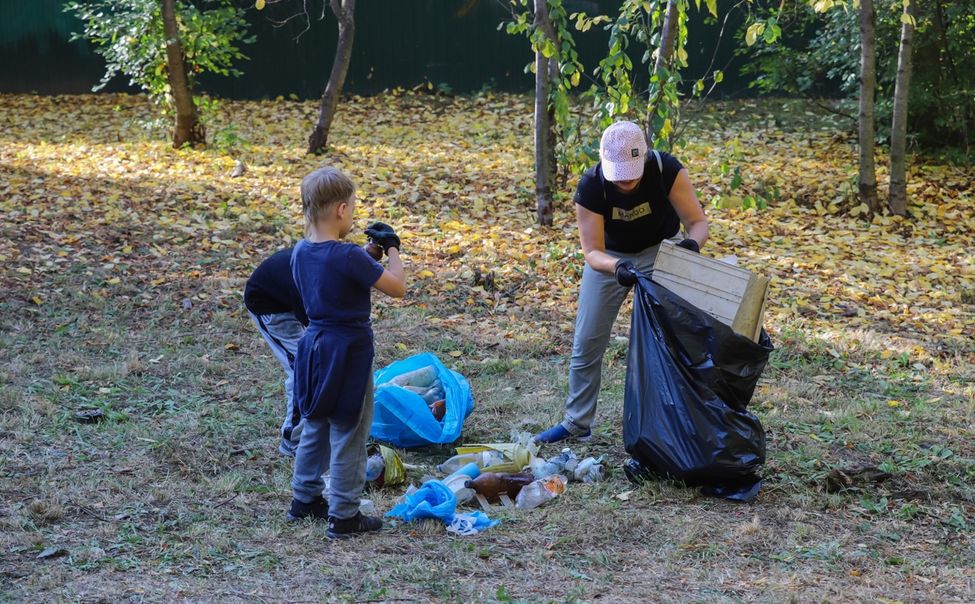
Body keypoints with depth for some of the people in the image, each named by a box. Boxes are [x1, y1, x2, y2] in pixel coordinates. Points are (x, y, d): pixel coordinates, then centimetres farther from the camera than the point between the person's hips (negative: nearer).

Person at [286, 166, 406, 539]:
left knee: (315, 427, 23)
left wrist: (369, 252, 9)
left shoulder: (300, 252, 0)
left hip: (314, 345, 8)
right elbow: (397, 288, -16)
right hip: (348, 352, -8)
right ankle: (343, 516, 11)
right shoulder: (349, 257, -23)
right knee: (348, 436, 3)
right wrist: (391, 248, -3)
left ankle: (305, 499, 35)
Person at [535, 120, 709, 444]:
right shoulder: (590, 186, -30)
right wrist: (616, 267, -52)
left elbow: (697, 221, -27)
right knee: (586, 343, 3)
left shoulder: (666, 170, -30)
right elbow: (592, 251, -30)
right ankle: (577, 424, 18)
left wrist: (693, 242, -50)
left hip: (659, 251, -1)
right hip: (609, 256, 1)